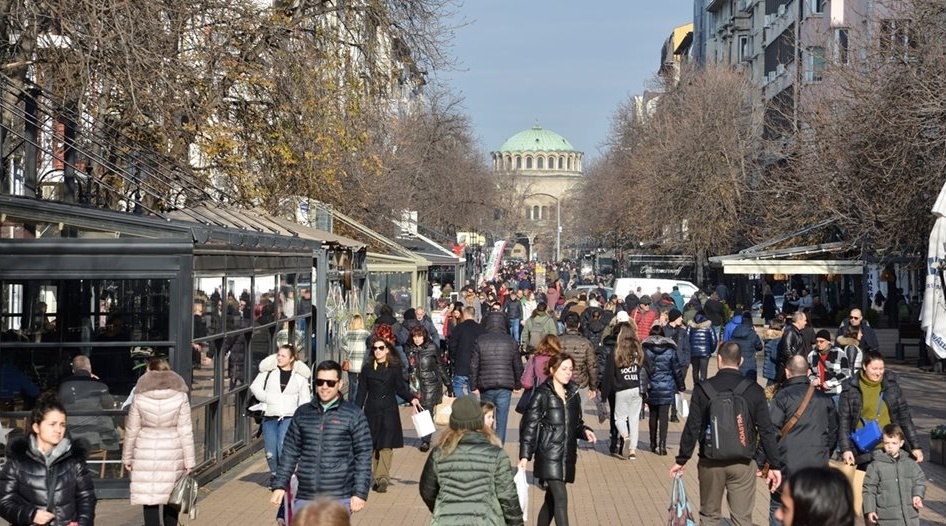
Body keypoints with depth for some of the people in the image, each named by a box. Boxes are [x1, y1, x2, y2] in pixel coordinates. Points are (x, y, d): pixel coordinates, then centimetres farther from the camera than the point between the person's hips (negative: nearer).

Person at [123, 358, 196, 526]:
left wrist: (127, 457, 14)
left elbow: (131, 430, 2)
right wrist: (189, 461, 2)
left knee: (149, 500, 3)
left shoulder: (139, 397, -3)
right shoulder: (180, 396, -3)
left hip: (146, 453, -1)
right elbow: (185, 431, -3)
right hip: (172, 454, 1)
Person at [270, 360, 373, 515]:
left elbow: (363, 456, -1)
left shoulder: (354, 415, 0)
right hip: (305, 498, 3)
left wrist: (360, 493, -7)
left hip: (339, 500, -3)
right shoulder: (302, 413, 10)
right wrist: (279, 485, 7)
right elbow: (290, 452, 13)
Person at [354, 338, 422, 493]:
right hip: (372, 411, 2)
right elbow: (362, 392, 8)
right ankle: (381, 479, 12)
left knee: (386, 445, -10)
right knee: (372, 445, 3)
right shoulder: (367, 368, 5)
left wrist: (412, 399, -11)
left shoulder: (395, 368, 3)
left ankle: (382, 477, -16)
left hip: (389, 411, -2)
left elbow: (400, 388, 7)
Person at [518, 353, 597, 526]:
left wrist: (584, 431, -1)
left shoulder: (572, 394, 11)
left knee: (551, 500, 14)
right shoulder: (542, 394, -8)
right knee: (561, 498, -14)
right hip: (549, 456, -6)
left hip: (567, 456, 7)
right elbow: (529, 425, -9)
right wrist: (524, 455, -14)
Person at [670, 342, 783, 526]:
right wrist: (774, 465, 1)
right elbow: (766, 430, -5)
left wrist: (682, 460, 5)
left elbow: (692, 428, -4)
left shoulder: (703, 389, -5)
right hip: (742, 462, 0)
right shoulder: (754, 390, -4)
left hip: (710, 462, 0)